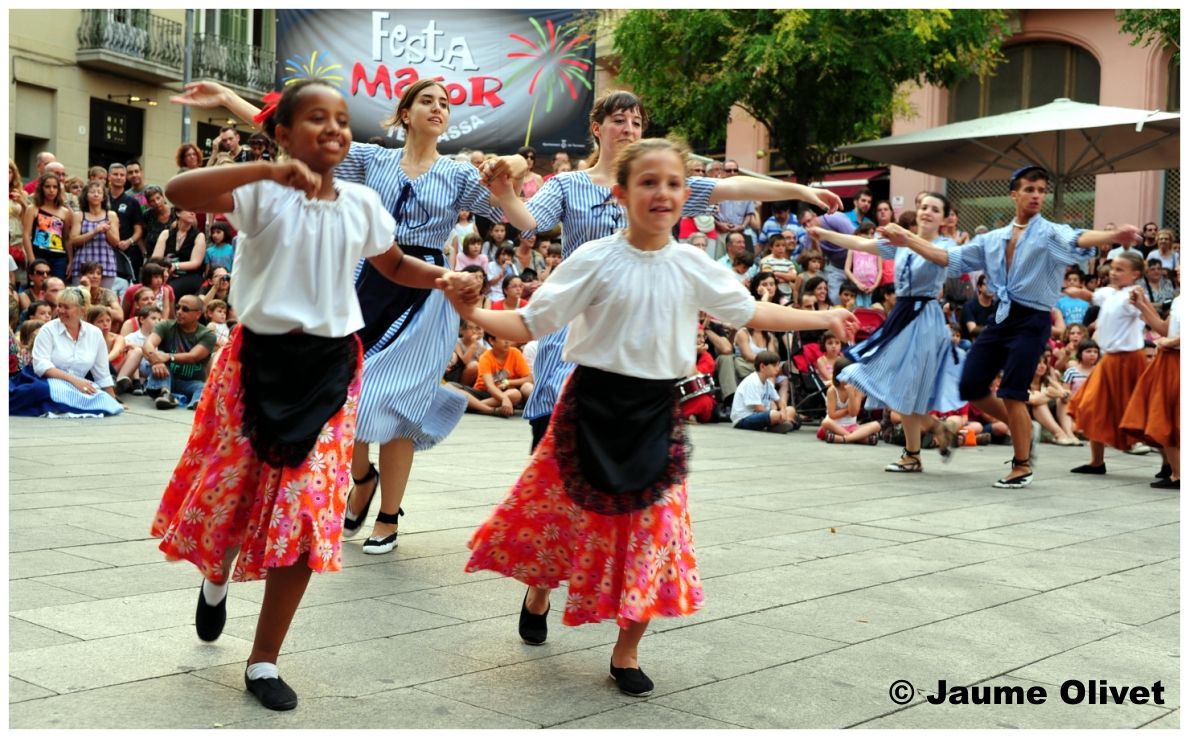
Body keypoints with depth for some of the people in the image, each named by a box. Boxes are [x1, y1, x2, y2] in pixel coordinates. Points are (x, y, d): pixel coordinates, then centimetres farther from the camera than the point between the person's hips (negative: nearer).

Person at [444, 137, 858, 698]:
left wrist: (822, 319, 17)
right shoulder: (596, 260, -10)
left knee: (654, 527, 3)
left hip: (655, 413, 3)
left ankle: (626, 652, 19)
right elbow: (529, 325, -10)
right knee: (564, 512, 9)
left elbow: (751, 313, 14)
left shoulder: (693, 266, 1)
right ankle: (538, 594, 42)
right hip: (593, 406, -3)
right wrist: (474, 314, -25)